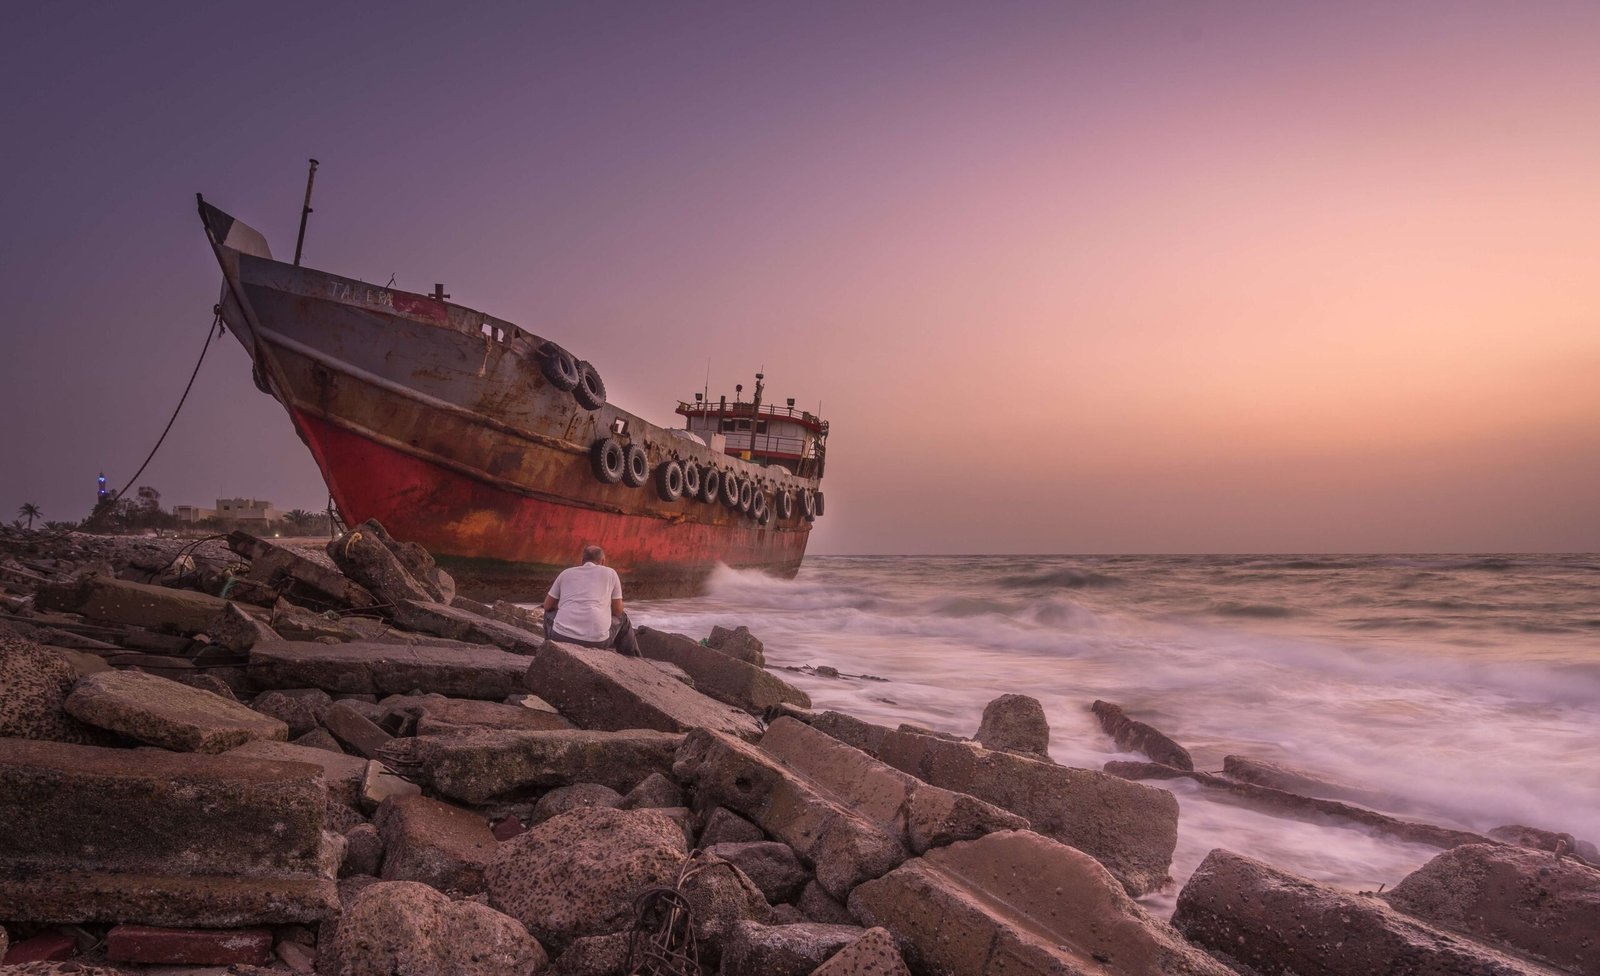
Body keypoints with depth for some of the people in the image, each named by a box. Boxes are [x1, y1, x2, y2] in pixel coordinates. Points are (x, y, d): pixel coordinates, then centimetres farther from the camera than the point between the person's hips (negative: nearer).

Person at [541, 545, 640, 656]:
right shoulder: (610, 573, 12)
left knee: (550, 613, 36)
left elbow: (547, 606, 25)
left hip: (561, 637, 2)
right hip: (596, 640, -2)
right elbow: (618, 611, 15)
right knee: (622, 619, 31)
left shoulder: (566, 573, 17)